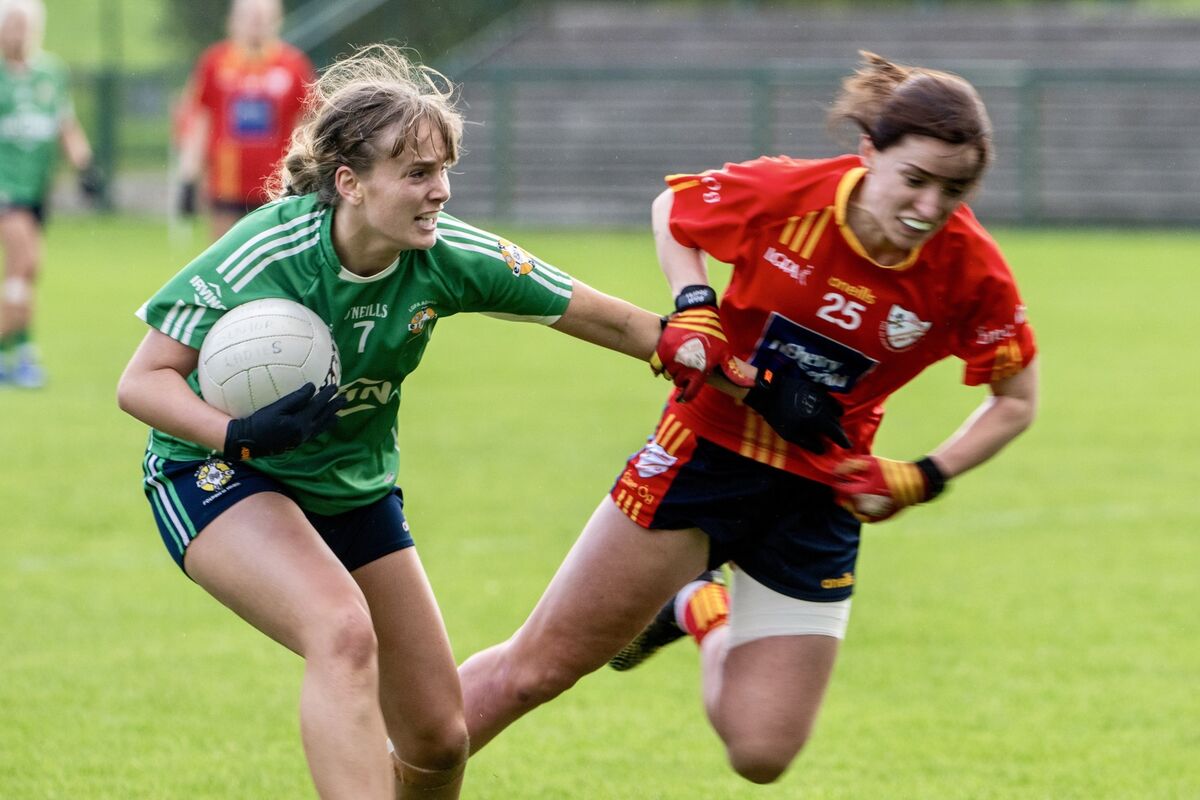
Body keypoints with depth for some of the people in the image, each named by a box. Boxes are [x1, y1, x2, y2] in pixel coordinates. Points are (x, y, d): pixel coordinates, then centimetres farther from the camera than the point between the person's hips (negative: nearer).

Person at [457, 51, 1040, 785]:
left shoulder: (971, 273, -18)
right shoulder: (785, 194, -20)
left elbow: (1016, 401, -1)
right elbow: (671, 208, 2)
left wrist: (923, 479, -12)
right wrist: (692, 306, -14)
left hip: (820, 494, 2)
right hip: (711, 445, -1)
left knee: (762, 755, -1)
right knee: (540, 665, 0)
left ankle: (698, 611, 28)